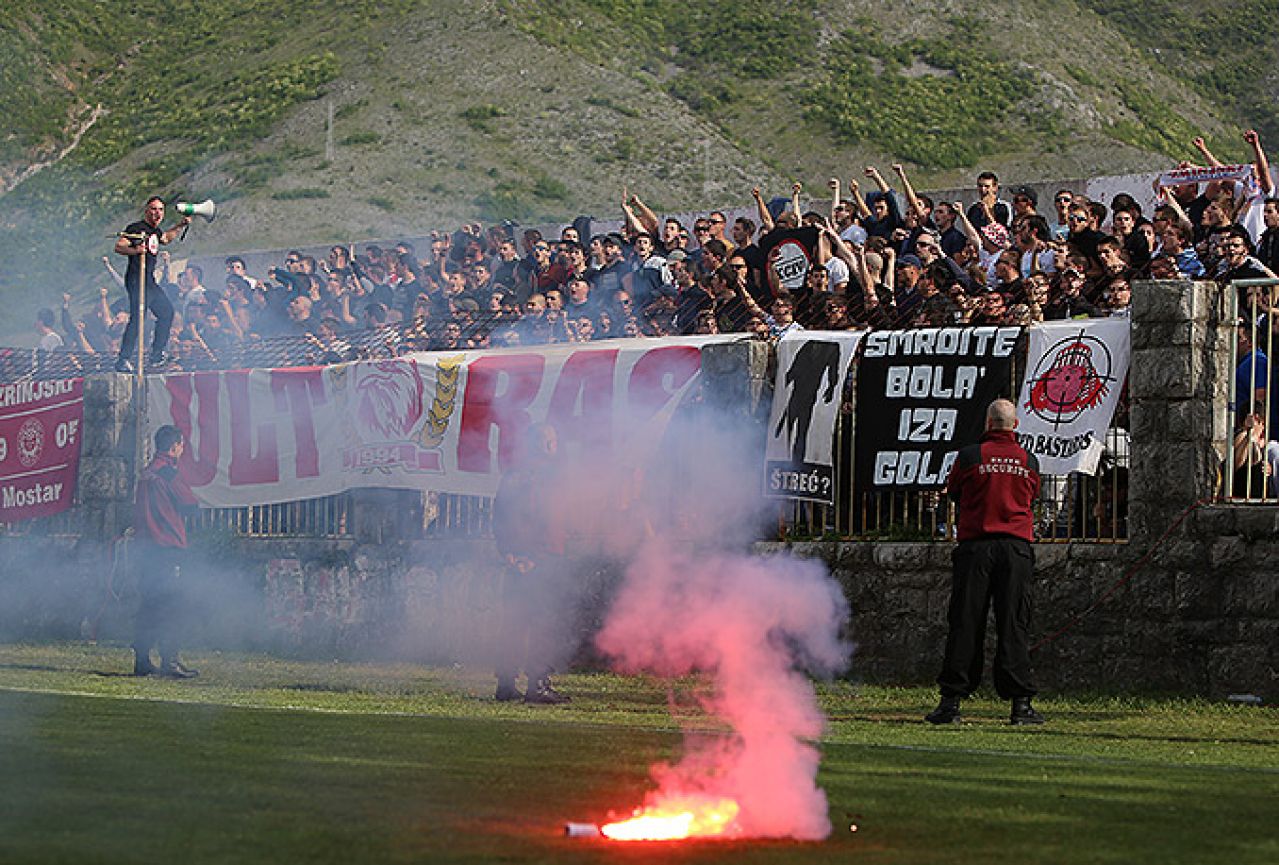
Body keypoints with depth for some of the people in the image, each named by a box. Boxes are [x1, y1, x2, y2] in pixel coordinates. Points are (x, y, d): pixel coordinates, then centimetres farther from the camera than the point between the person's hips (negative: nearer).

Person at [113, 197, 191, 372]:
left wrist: (180, 226, 33)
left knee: (166, 312, 18)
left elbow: (165, 238, 41)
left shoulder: (155, 231, 17)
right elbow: (118, 246, -19)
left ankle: (157, 355, 26)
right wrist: (134, 250, -36)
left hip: (150, 282, 10)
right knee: (138, 317, -19)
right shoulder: (135, 228, -9)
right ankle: (123, 361, -23)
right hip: (136, 280, -10)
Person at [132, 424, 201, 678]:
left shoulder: (147, 473, 17)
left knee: (150, 605, 12)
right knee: (170, 605, -9)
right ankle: (170, 662, -12)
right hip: (167, 547, -9)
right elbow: (190, 504, -11)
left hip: (147, 546, 9)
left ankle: (142, 660, 12)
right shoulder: (167, 472, -11)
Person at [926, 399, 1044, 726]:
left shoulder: (970, 456, -2)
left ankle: (951, 701, -1)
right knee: (1014, 626, 2)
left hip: (975, 545, -1)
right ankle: (1020, 703, -3)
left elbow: (953, 491, 13)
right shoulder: (1029, 461, 6)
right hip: (1016, 547, 1)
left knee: (965, 624, 1)